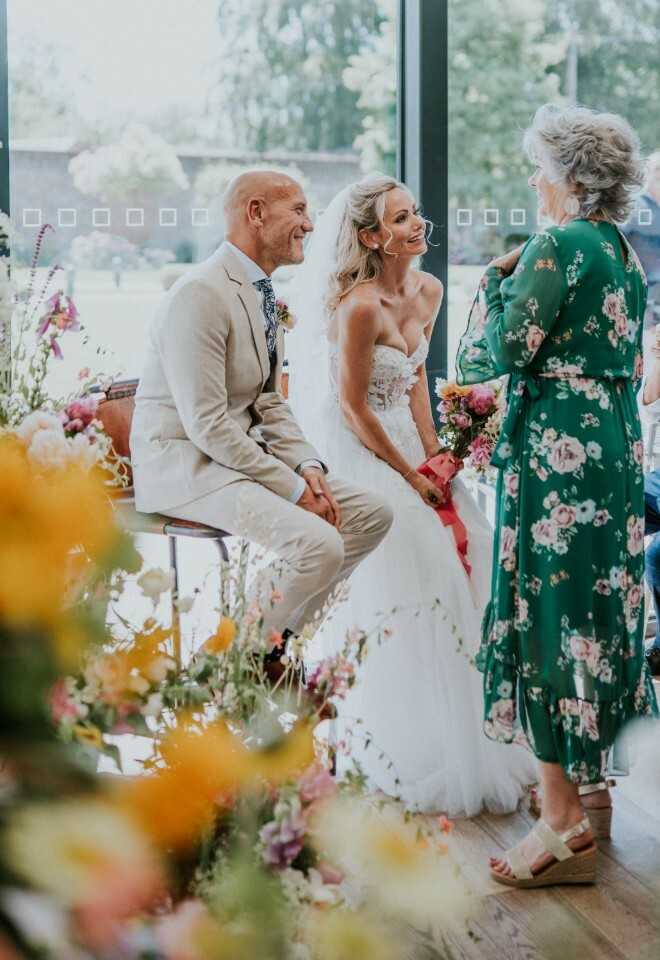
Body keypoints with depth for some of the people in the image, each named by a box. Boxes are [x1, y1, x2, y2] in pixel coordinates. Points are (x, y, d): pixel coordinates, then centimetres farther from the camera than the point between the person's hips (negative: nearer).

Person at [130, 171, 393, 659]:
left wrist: (307, 465, -1)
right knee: (319, 545, -26)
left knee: (372, 513, 3)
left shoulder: (262, 294, 13)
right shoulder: (202, 294, -19)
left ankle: (274, 632, 10)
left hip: (244, 452, 10)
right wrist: (292, 487, -19)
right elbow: (206, 425, -23)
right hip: (183, 464, -10)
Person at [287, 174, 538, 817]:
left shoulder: (428, 292, 3)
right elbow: (353, 410, -19)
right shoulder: (358, 305, -22)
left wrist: (433, 450, 1)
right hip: (353, 451, -8)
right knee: (415, 561, -19)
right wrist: (411, 477, -14)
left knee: (469, 541, -6)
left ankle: (467, 731, 5)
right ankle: (402, 739, -7)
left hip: (403, 439, 8)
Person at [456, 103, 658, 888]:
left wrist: (497, 278, -1)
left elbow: (502, 352, -16)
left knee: (548, 615, -5)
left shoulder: (558, 247, -14)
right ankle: (592, 785, 27)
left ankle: (564, 823, -3)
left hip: (556, 451, -9)